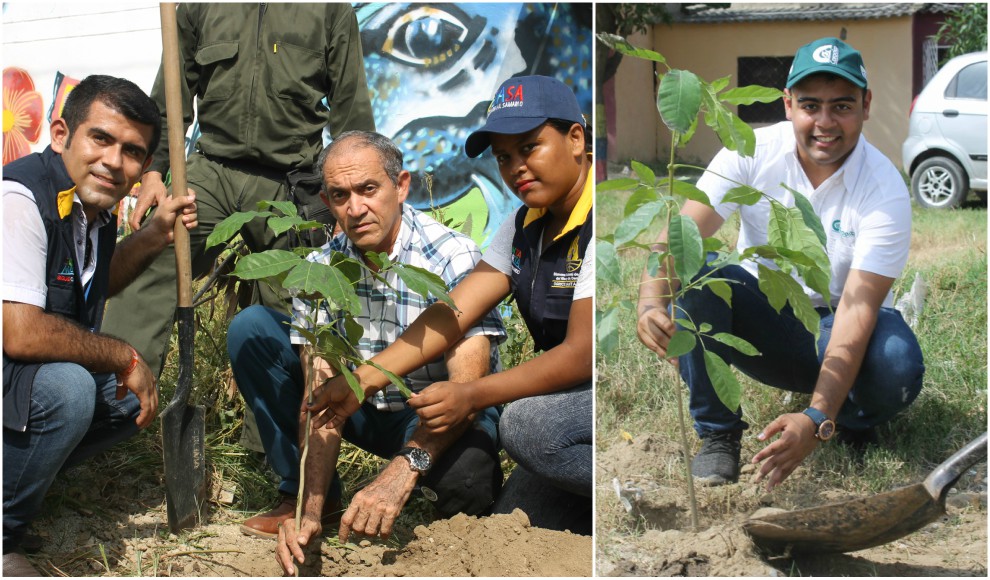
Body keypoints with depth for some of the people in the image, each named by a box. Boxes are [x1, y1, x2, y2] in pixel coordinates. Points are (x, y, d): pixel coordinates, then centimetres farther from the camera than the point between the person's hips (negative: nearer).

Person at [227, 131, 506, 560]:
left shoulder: (455, 259, -23)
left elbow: (466, 387, -32)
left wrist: (404, 467, -50)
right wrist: (312, 509, -31)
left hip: (441, 416, -4)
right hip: (363, 408, 5)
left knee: (464, 478, -40)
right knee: (251, 329, -10)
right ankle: (302, 493, -1)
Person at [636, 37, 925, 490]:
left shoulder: (885, 191, -20)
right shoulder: (753, 152, -13)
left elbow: (858, 310, -29)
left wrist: (817, 420, -41)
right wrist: (651, 304, -46)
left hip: (835, 328, -2)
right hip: (763, 321, 2)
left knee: (898, 367, -35)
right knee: (695, 272, -28)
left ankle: (854, 424, 3)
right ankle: (717, 435, -13)